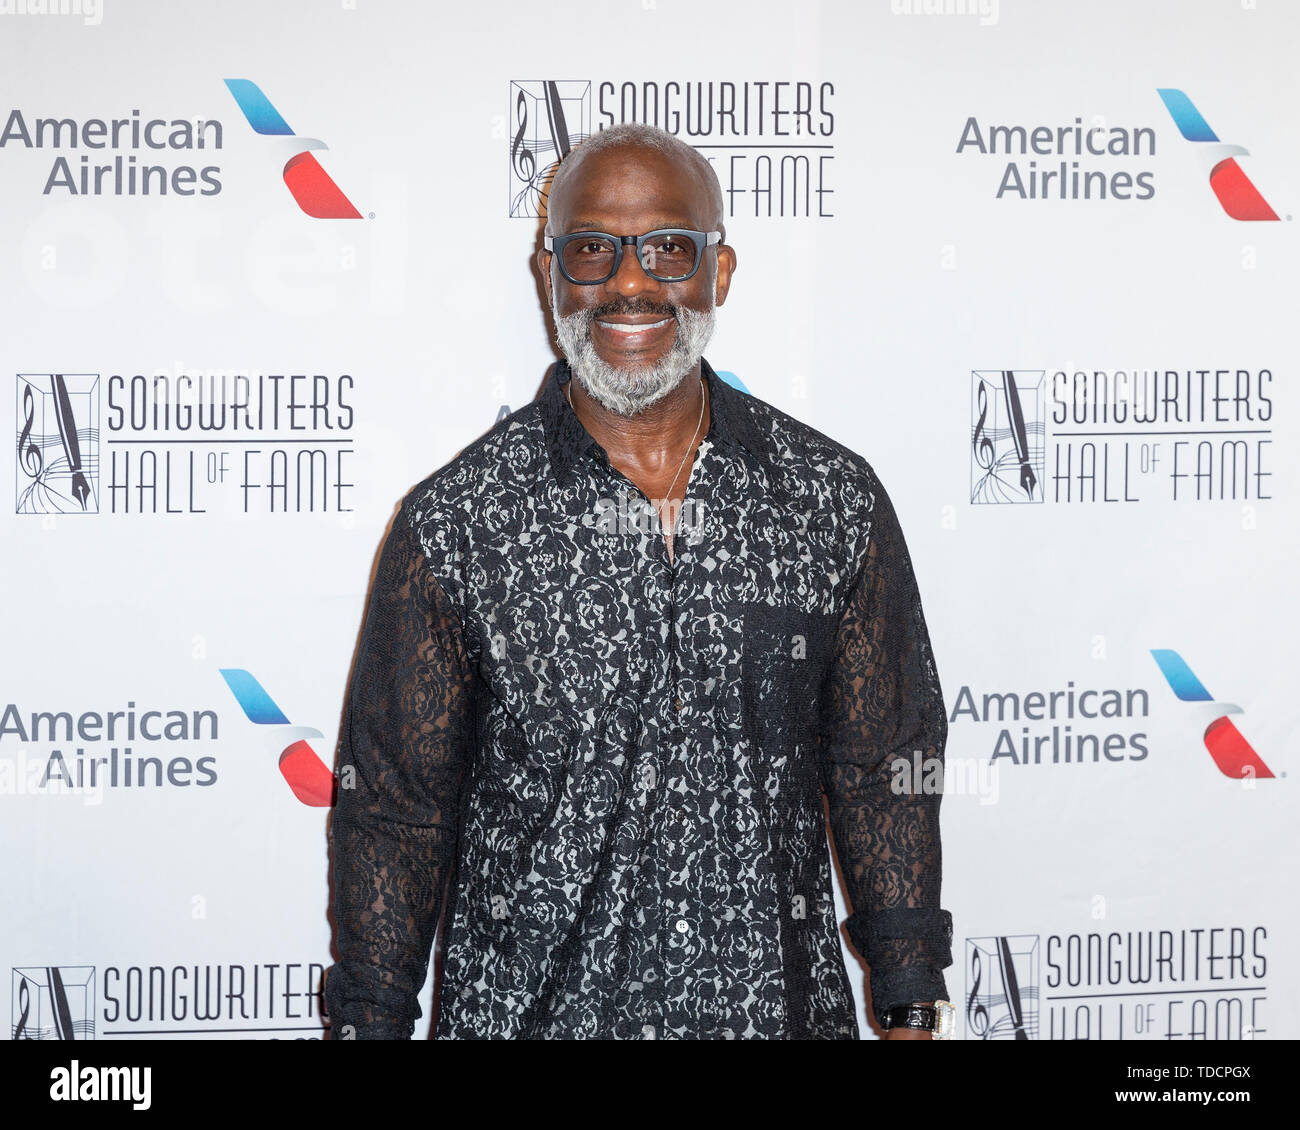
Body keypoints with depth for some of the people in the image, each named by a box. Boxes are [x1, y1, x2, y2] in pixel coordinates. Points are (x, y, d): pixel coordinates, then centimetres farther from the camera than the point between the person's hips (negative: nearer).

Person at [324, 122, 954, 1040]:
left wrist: (912, 1013, 3)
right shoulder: (454, 523, -7)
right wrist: (373, 1025, -3)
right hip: (524, 1011, -1)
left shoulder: (837, 501, -1)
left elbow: (885, 775, 4)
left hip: (780, 1008, 2)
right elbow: (395, 808, -2)